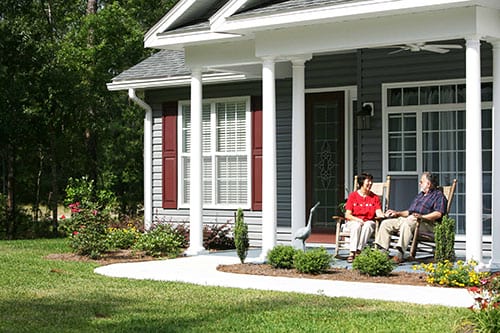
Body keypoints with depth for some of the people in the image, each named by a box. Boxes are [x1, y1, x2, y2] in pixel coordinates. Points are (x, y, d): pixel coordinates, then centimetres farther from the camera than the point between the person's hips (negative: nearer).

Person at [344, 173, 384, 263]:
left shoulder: (375, 197, 10)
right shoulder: (353, 196, 5)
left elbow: (379, 213, -3)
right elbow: (347, 215, -2)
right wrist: (357, 219, -21)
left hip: (368, 222, 1)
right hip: (353, 222, -1)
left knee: (368, 225, -34)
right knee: (357, 225, -35)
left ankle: (359, 251, -40)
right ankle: (352, 253, -43)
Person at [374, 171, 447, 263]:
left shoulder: (438, 195, 5)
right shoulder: (420, 195, 34)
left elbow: (438, 213, -12)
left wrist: (422, 216, -26)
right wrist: (397, 213, 24)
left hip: (427, 223, -9)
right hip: (410, 218, 9)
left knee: (407, 223, -41)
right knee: (385, 223, -5)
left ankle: (400, 254, -49)